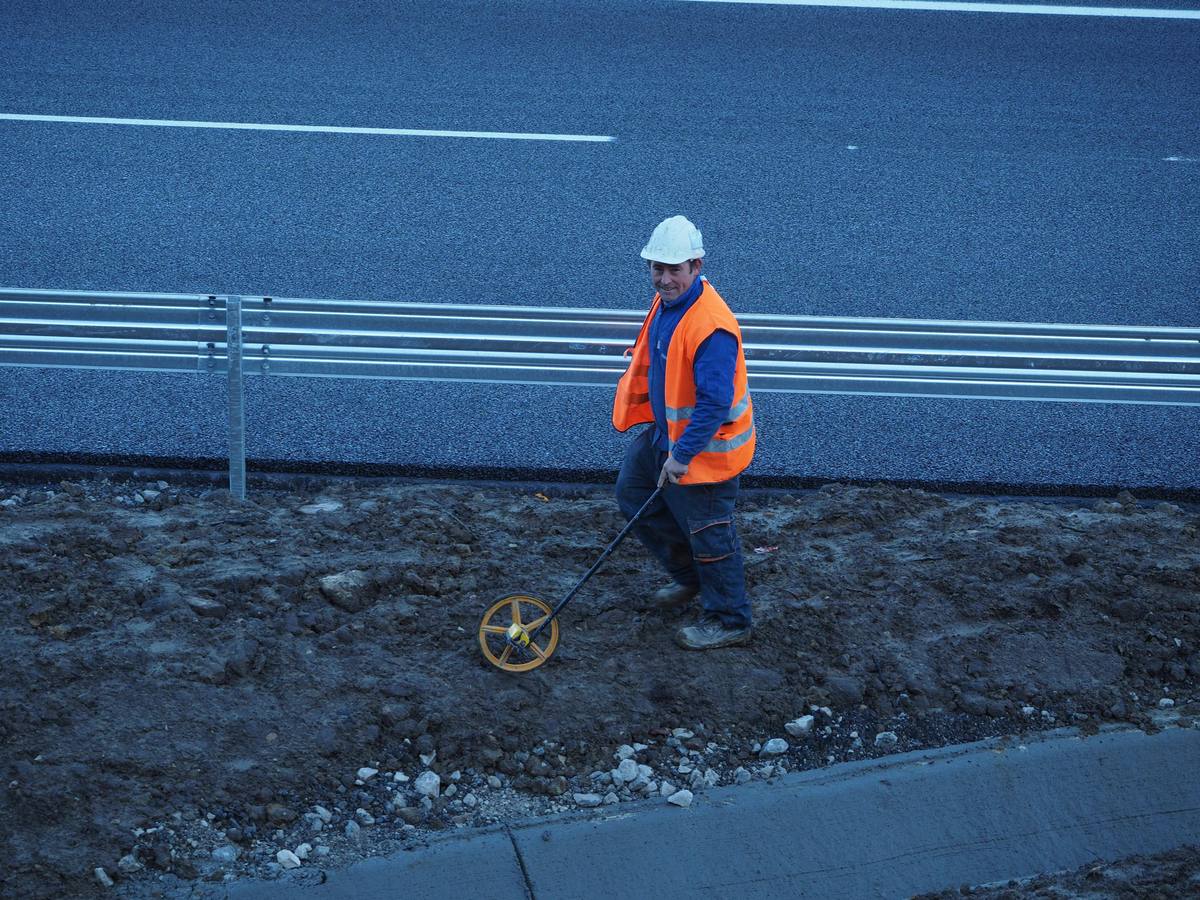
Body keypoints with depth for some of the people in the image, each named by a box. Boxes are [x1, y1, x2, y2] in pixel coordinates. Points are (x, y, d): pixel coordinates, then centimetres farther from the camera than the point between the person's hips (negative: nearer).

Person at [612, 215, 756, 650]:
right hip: (666, 431, 10)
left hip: (705, 446, -10)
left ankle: (729, 622, 24)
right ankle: (689, 576, 41)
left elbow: (714, 403, -32)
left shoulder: (711, 327, -32)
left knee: (708, 533, 4)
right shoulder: (666, 300, -1)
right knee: (633, 493, 24)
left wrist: (681, 454, -28)